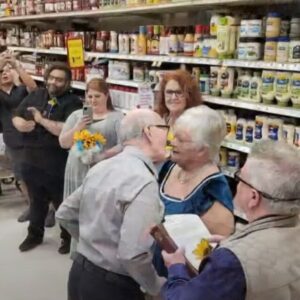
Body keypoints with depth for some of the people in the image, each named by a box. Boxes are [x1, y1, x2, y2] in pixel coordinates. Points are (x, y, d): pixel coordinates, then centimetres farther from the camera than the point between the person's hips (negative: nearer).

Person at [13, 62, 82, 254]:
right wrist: (21, 124, -13)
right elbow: (16, 117, 10)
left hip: (57, 165, -6)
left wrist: (41, 120, -21)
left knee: (63, 203, 11)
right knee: (37, 200, 23)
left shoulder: (72, 102, -13)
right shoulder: (35, 95, 6)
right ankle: (35, 235, 43)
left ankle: (69, 238, 32)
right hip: (32, 160, 6)